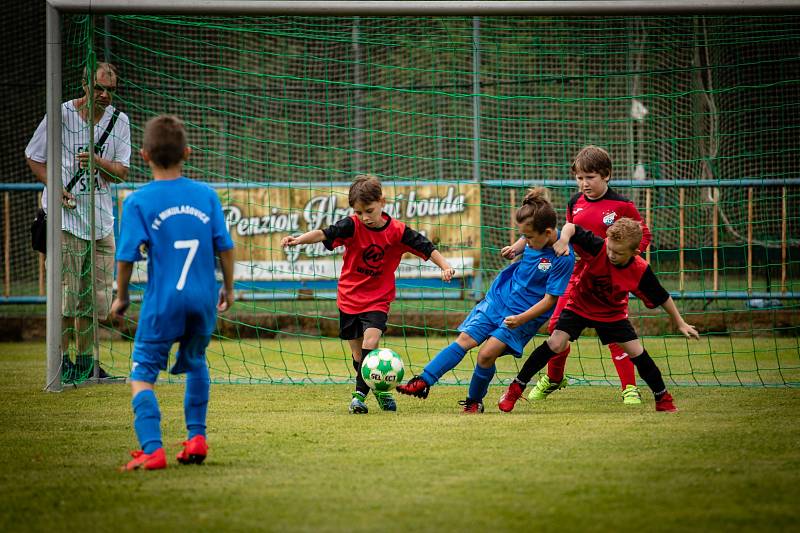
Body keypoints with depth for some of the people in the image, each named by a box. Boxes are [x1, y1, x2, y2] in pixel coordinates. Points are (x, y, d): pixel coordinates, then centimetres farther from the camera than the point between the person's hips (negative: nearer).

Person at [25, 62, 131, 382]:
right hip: (66, 215, -4)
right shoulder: (61, 115, -6)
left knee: (95, 295, 8)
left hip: (102, 220, 5)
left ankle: (86, 360, 19)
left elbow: (122, 173, 1)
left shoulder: (119, 121, 5)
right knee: (67, 293, -8)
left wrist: (97, 161, -19)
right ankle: (62, 361, 0)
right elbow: (33, 157, 2)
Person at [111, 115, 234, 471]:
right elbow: (225, 247, 4)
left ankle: (152, 450, -16)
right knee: (195, 363, 27)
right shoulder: (207, 195, 2)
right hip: (203, 300, 4)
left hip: (162, 303, -4)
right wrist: (228, 288, 18)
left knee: (142, 375, 0)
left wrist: (121, 297, 8)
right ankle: (196, 437, 24)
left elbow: (127, 256, -7)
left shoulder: (138, 202, -6)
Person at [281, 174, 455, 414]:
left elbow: (427, 248, -3)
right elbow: (324, 234, -26)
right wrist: (299, 239, -42)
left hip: (378, 299, -1)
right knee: (358, 354, 7)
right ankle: (379, 390, 26)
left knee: (370, 342, -22)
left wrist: (445, 266, -15)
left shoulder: (397, 231, -10)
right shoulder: (352, 226, -13)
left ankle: (360, 393, -17)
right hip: (350, 297, 1)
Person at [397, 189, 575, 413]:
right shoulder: (534, 239, -4)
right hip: (499, 297, 6)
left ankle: (475, 401, 7)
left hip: (525, 314, -6)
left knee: (487, 354, -15)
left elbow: (549, 299, -19)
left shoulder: (563, 258, -23)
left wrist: (521, 319, -24)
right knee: (465, 339, -7)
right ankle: (424, 382, -10)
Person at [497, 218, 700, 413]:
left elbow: (662, 297, -10)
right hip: (579, 305, -1)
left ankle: (663, 399, 17)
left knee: (636, 351, -3)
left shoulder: (640, 271, -25)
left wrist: (679, 323, -1)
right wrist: (564, 239, -50)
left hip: (612, 313, 1)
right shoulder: (598, 248, -30)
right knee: (555, 344, -16)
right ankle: (515, 389, -6)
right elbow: (571, 227, -27)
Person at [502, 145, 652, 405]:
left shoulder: (621, 206, -10)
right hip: (579, 275, 5)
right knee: (558, 325, 3)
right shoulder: (575, 203, 6)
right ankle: (553, 378, 26)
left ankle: (629, 388, -1)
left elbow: (644, 235, -3)